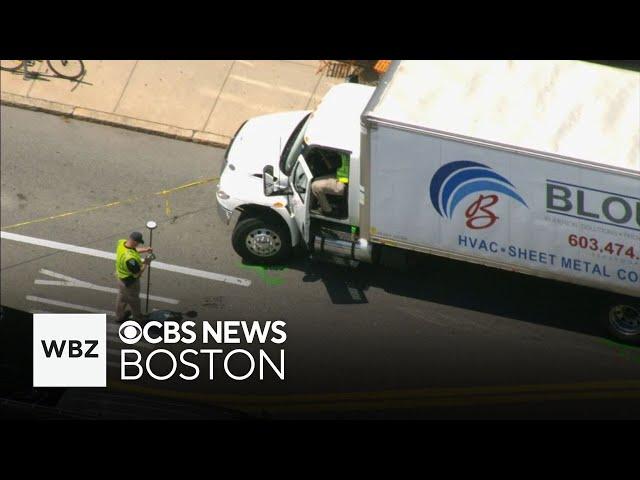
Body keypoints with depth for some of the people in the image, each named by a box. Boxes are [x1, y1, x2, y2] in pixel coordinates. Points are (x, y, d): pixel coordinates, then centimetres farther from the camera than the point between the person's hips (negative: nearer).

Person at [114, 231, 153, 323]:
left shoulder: (122, 242, -17)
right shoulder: (130, 258, -43)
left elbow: (133, 250, 6)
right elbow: (137, 273, -28)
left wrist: (145, 250, -5)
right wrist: (145, 263, -14)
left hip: (121, 277, 8)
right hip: (130, 282, -8)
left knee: (121, 297, 30)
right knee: (133, 301, 19)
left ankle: (119, 316, 51)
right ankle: (137, 318, 42)